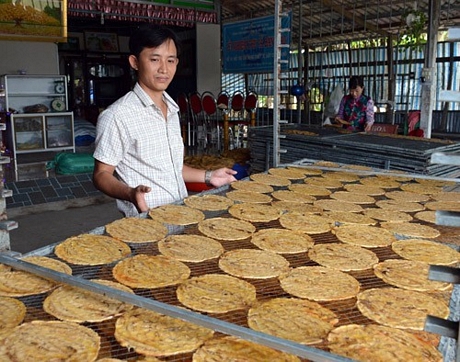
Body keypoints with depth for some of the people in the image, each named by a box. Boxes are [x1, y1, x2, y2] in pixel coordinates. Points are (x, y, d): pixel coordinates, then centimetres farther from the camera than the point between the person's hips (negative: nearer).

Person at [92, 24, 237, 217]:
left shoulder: (172, 110, 13)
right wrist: (131, 193, -24)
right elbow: (101, 175, -7)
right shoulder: (117, 116, -11)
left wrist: (207, 176, 14)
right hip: (146, 219, -6)